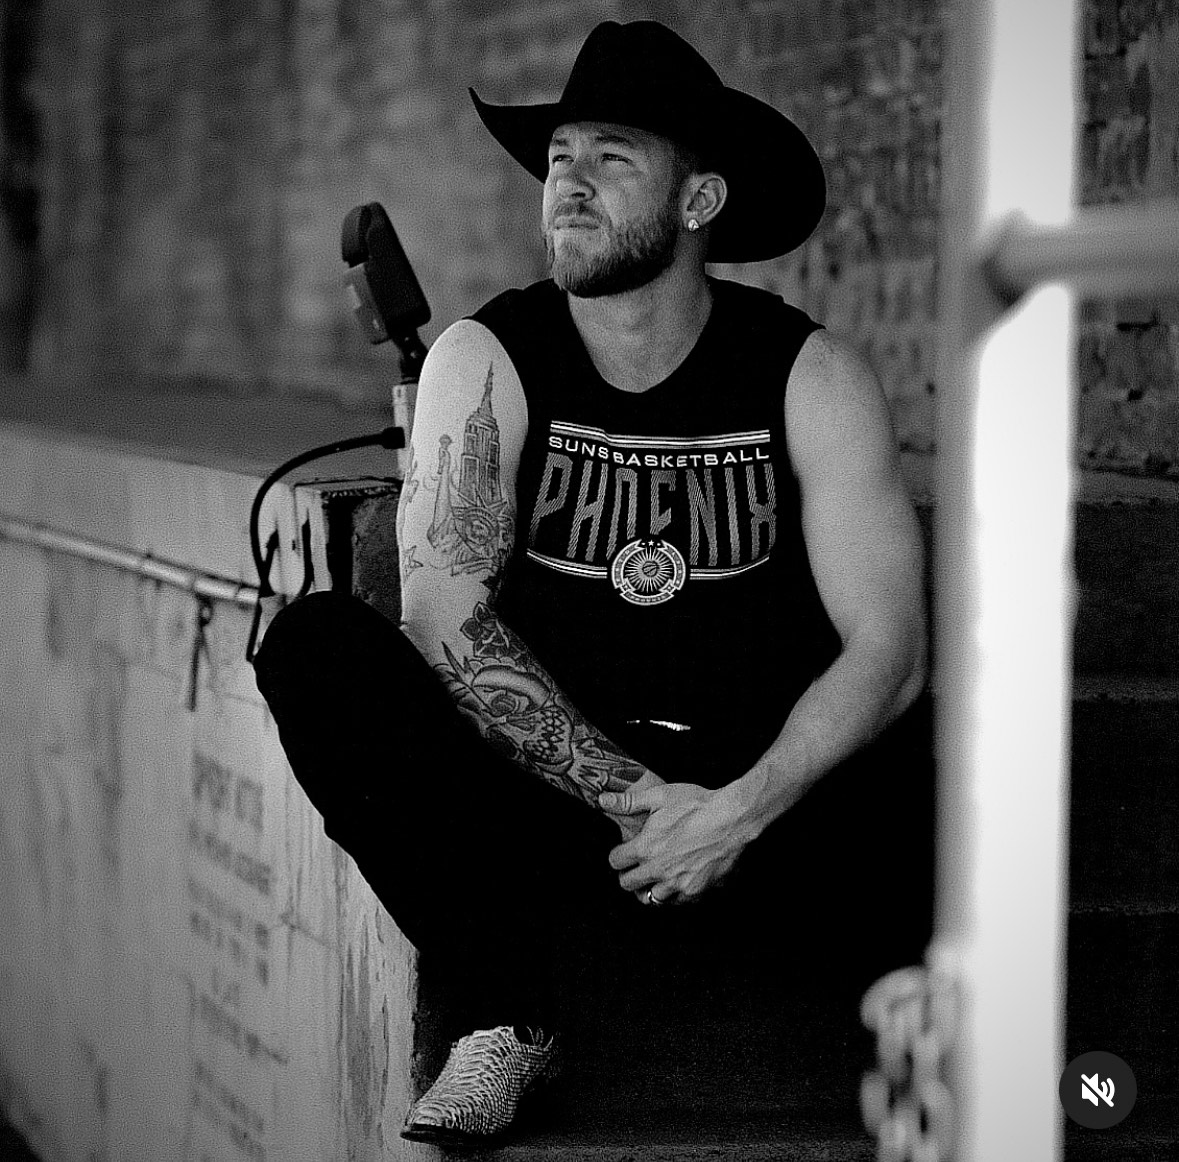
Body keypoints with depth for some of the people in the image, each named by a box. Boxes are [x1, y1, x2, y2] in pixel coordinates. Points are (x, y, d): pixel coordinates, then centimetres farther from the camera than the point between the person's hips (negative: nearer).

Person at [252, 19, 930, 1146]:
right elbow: (445, 618, -12)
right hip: (545, 798, 1)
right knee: (313, 642, -24)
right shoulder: (485, 363, -2)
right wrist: (631, 799, -21)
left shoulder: (809, 377, -2)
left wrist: (742, 812, -24)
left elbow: (885, 649, -8)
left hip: (767, 808, -1)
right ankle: (504, 1021, -21)